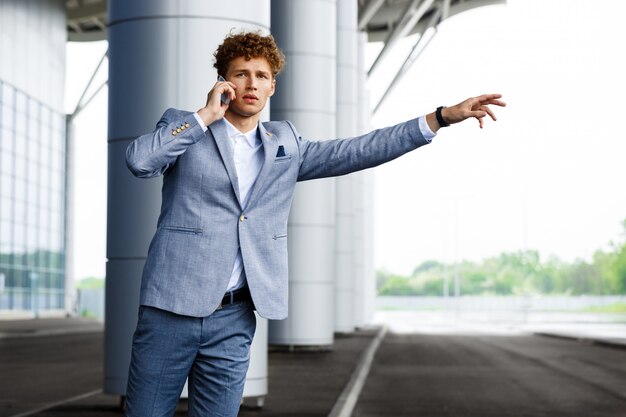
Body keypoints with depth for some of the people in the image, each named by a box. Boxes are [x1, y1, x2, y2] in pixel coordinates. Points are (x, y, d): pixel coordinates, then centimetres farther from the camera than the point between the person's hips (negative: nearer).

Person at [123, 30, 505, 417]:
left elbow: (357, 151, 8)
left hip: (234, 319, 3)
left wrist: (444, 116, 3)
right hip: (172, 310, -2)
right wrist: (206, 114, -9)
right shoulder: (182, 125, 5)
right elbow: (139, 160, -14)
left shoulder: (285, 144, 13)